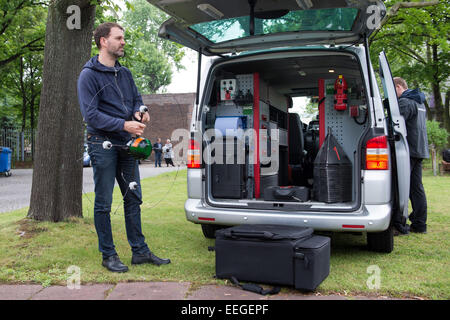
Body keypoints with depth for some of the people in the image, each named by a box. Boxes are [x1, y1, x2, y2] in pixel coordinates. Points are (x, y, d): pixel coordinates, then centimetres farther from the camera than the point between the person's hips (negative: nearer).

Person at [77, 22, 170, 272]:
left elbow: (137, 98, 21)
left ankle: (140, 251, 20)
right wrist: (124, 124, -22)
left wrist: (140, 111, -3)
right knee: (104, 203, 2)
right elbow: (90, 114, -14)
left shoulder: (125, 73, 14)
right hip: (103, 145, -7)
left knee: (134, 198, 10)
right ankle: (109, 255, 13)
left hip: (126, 144, 7)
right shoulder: (89, 75, -7)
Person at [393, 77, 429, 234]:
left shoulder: (404, 102, -11)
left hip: (408, 150, -9)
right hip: (420, 150, 10)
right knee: (416, 187, 11)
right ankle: (419, 224, 15)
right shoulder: (419, 102, 22)